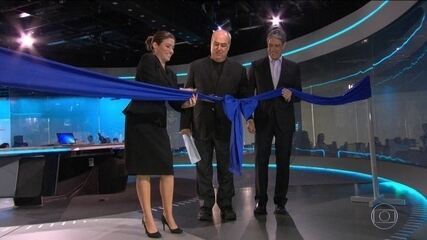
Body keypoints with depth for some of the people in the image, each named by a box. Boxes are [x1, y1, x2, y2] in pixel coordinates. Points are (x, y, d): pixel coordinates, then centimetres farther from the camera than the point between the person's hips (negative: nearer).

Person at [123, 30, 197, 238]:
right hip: (140, 121, -6)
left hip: (158, 123, 7)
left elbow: (175, 103, 9)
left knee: (168, 169, 1)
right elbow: (154, 86, -18)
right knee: (144, 171, -2)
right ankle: (148, 218, 9)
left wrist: (187, 103, -12)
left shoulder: (169, 73, 17)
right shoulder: (147, 60, -1)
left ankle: (168, 215, 16)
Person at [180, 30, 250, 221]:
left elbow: (244, 97, 5)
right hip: (201, 126, 0)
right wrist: (185, 124, -2)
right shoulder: (196, 67, 4)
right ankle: (205, 206, 16)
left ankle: (226, 206, 18)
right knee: (203, 168, 6)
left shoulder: (238, 69, 5)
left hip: (226, 127, 0)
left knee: (226, 168, 7)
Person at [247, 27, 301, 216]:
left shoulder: (293, 68, 10)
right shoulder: (257, 66, 7)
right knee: (261, 161, -3)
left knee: (283, 162, 3)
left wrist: (291, 96, -13)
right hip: (263, 120, -1)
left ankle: (280, 203, 12)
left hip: (284, 121, 1)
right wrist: (248, 118, -5)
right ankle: (261, 202, 3)